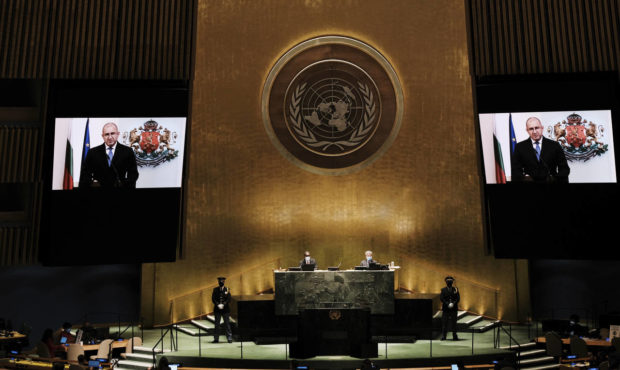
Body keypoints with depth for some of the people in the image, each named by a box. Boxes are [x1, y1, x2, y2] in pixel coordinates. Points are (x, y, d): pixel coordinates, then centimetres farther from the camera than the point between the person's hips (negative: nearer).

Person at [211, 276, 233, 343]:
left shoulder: (227, 289, 2)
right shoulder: (215, 289, 5)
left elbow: (228, 299, -3)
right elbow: (213, 298, -1)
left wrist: (223, 305, -16)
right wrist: (218, 305, -14)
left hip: (225, 309, -1)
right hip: (217, 309, 1)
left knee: (227, 324, -1)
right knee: (217, 324, 5)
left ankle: (229, 338, 2)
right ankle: (216, 338, 11)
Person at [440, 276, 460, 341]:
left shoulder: (455, 289, 7)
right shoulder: (443, 289, 5)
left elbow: (458, 298, 0)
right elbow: (441, 298, -5)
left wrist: (453, 303, -15)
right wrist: (447, 304, -16)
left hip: (454, 308, 1)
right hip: (445, 308, -1)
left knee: (453, 322, 2)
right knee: (444, 322, -3)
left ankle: (454, 336, 8)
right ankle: (443, 336, 2)